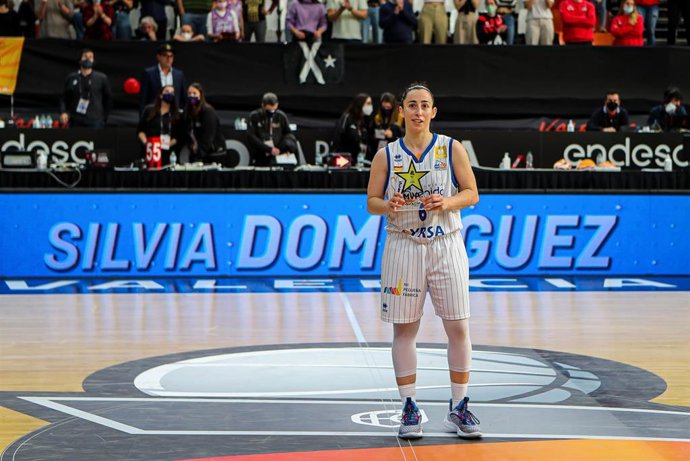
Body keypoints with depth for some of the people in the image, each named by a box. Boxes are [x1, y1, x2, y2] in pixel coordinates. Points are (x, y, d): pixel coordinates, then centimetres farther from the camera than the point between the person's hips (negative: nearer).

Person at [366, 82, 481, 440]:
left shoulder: (452, 149, 2)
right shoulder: (386, 155, 3)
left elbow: (472, 193, 3)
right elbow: (371, 202, 6)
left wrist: (448, 202, -16)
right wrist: (388, 206, -16)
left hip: (446, 245, 0)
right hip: (403, 246, 0)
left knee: (458, 327, -2)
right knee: (404, 329, 2)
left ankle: (459, 408, 9)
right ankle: (409, 409, 10)